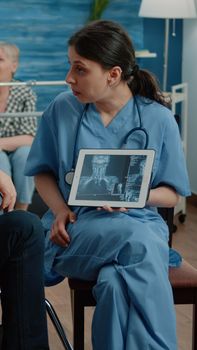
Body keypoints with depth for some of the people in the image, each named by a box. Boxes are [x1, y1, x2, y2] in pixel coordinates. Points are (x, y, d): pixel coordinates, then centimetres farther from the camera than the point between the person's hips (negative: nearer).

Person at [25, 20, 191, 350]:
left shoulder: (158, 119, 1)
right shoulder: (61, 110, 3)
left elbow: (172, 193, 8)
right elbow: (43, 172, 14)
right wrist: (60, 210, -7)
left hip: (139, 222, 0)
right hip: (75, 229, 0)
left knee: (117, 283, -39)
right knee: (137, 244, -36)